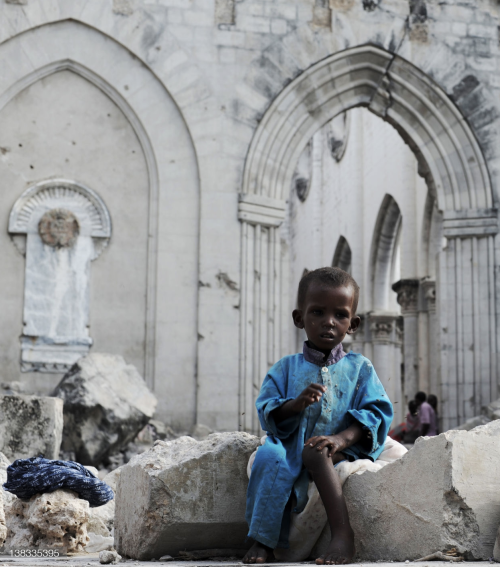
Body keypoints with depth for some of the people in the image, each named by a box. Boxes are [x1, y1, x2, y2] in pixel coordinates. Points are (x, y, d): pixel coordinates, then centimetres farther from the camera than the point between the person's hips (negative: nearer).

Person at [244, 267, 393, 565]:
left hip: (342, 450, -2)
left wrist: (342, 438, -20)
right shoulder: (287, 368, 14)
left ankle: (343, 534, -40)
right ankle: (264, 540, -26)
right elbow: (267, 411, 4)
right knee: (269, 455, -31)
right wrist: (295, 404, -19)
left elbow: (377, 412, -2)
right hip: (292, 448, 2)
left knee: (313, 453, -35)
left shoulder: (359, 368, 10)